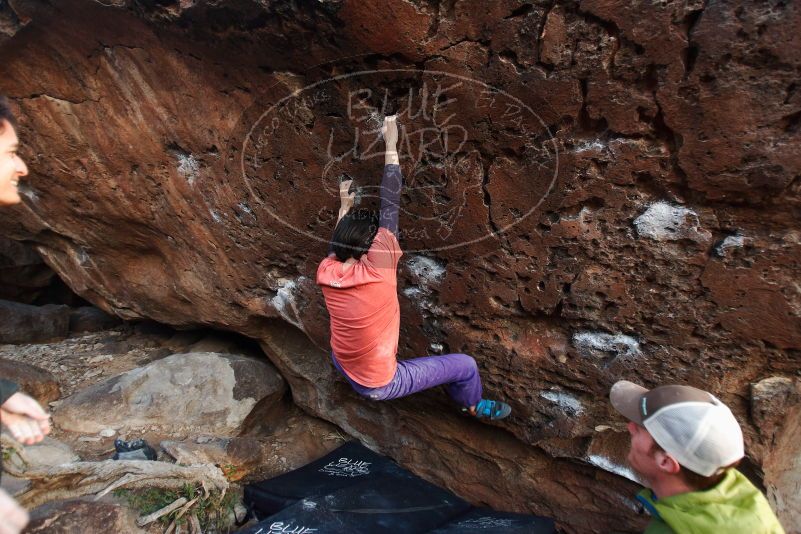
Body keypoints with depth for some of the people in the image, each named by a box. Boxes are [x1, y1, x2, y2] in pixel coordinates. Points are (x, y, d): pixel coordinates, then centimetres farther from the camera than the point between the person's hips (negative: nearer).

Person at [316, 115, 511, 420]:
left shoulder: (325, 272, -14)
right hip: (381, 385, -6)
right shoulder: (377, 268, -30)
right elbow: (390, 205, -25)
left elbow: (337, 242, 11)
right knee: (465, 365, 6)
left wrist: (345, 207, 22)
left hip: (344, 370, 6)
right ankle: (474, 406, 37)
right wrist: (390, 146, -17)